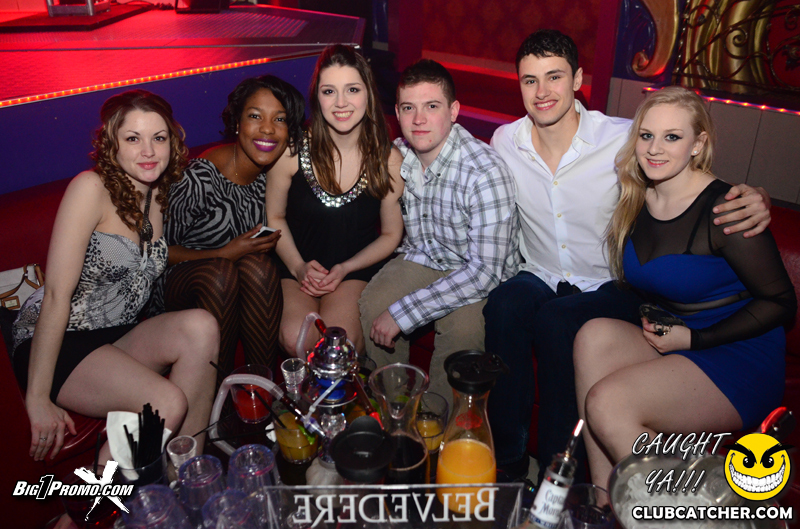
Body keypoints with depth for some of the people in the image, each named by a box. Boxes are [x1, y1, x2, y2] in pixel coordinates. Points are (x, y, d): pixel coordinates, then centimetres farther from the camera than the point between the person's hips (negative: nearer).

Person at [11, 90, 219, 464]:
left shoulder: (158, 195, 6)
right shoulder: (91, 188, -14)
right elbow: (56, 295, -18)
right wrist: (38, 398, -18)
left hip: (118, 337, 6)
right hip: (57, 344, -6)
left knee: (201, 327, -23)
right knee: (168, 404, -27)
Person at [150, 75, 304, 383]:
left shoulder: (278, 171, -7)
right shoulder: (199, 178, -23)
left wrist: (268, 245, -12)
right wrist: (224, 255, -24)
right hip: (179, 282, -3)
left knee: (259, 263, -29)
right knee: (220, 271, -35)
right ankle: (217, 391, -21)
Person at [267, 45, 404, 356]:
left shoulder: (388, 160, -9)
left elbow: (391, 234, 2)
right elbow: (275, 217, 4)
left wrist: (345, 269, -11)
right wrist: (298, 267, -10)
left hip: (357, 269, 0)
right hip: (298, 264, 1)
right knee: (296, 339, -25)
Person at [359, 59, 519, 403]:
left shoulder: (486, 172, -28)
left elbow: (485, 271, -31)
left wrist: (402, 313, -31)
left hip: (483, 276, -4)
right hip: (421, 259, 5)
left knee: (462, 328, -32)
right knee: (370, 306, -20)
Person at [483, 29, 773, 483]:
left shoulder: (624, 139, -13)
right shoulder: (504, 141, -2)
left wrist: (753, 201, -29)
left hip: (612, 287, -2)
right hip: (540, 277, 3)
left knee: (556, 323, -34)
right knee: (503, 305, -32)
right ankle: (507, 456, -16)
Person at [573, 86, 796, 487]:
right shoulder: (636, 200, 4)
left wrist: (694, 338, -14)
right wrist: (654, 328, -1)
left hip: (739, 362, -6)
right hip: (667, 342, 6)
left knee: (607, 402, -26)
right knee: (594, 335, -23)